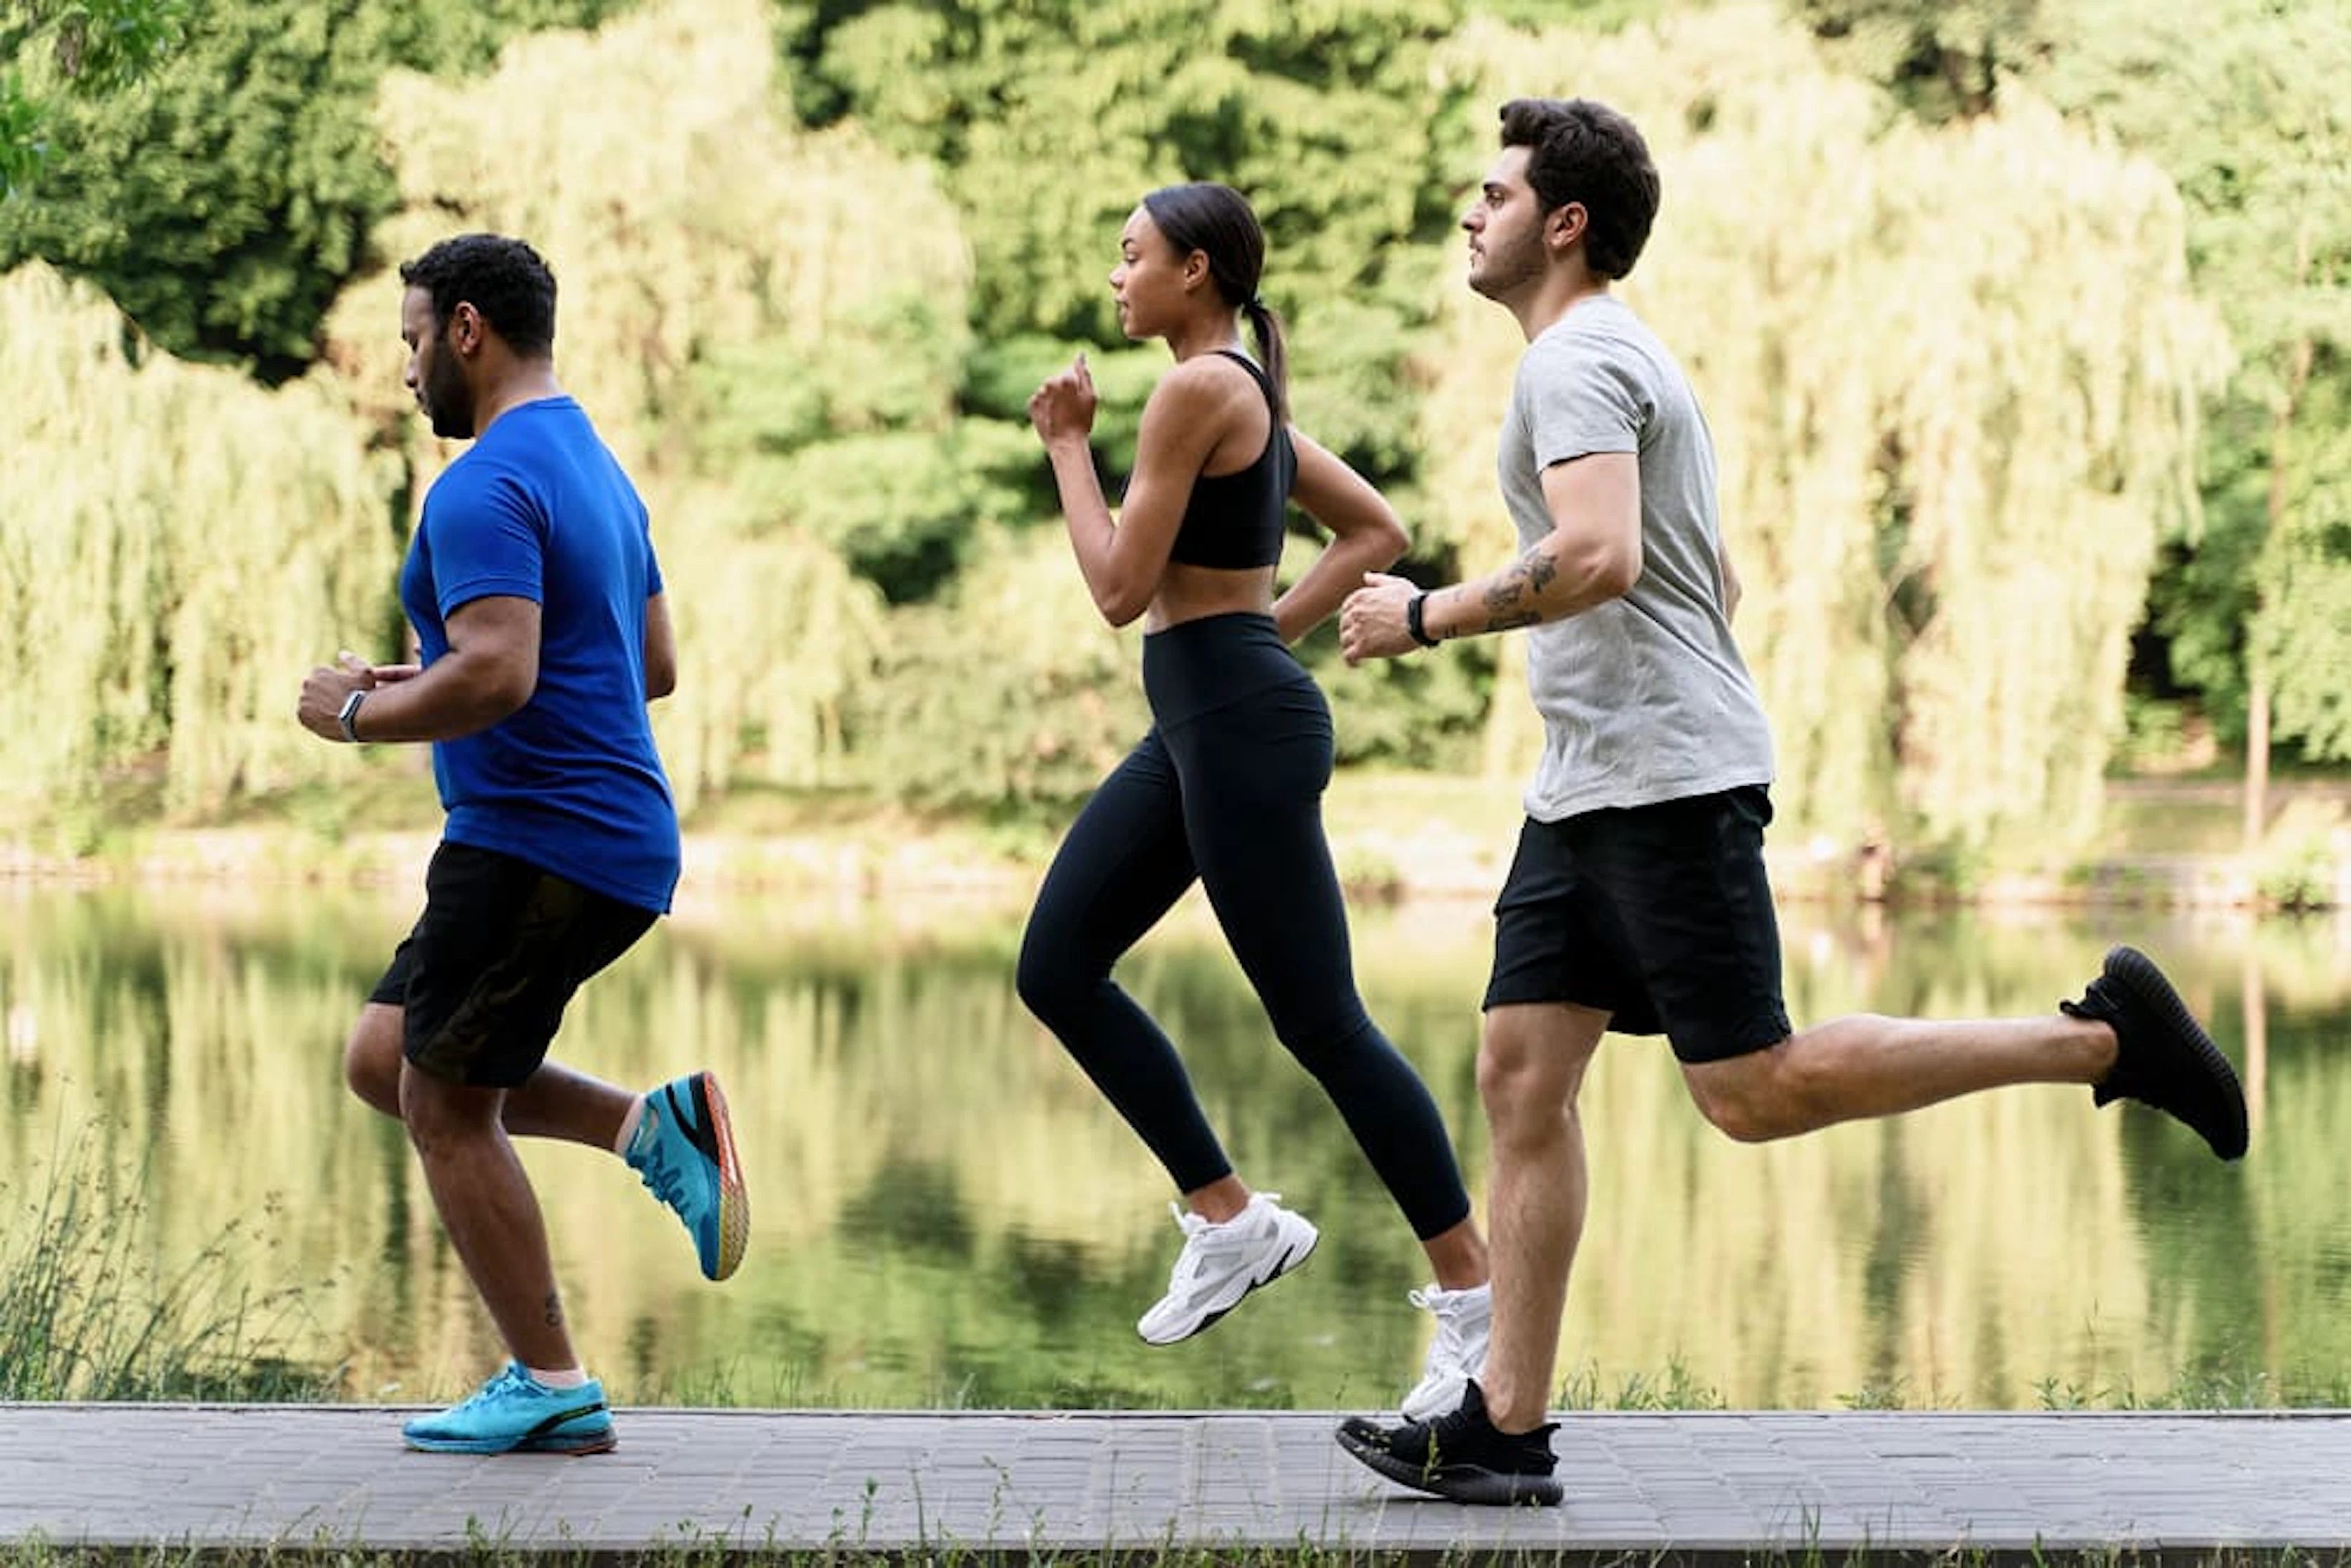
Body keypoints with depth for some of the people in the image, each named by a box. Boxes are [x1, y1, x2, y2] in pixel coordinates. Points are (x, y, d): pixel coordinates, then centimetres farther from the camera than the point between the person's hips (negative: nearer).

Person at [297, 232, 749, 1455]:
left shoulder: (486, 489, -16)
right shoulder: (593, 469, 17)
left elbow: (496, 674, -28)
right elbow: (654, 664, 22)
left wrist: (362, 713, -11)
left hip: (537, 842, -10)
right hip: (615, 847, 10)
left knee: (445, 1108, 1)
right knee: (383, 1059, 17)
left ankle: (551, 1389, 5)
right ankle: (647, 1127, 6)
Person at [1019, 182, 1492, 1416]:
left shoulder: (1196, 389, -15)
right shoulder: (1248, 393, 15)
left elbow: (1120, 588, -16)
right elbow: (1376, 529, 21)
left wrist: (1067, 446, -5)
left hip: (1241, 725, -10)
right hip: (1195, 725, 10)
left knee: (1320, 1023, -5)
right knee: (1057, 968, 10)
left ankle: (1473, 1291, 2)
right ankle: (1230, 1221, 13)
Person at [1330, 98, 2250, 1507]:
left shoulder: (1578, 359, -11)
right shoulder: (1620, 358, 22)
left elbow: (1600, 558, -28)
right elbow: (1718, 581, 29)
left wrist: (1425, 617, -17)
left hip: (1668, 783, -10)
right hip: (1590, 790, 10)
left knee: (1752, 1092, -9)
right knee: (1521, 1079, 3)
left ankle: (2100, 1036, -3)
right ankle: (1506, 1429, 1)